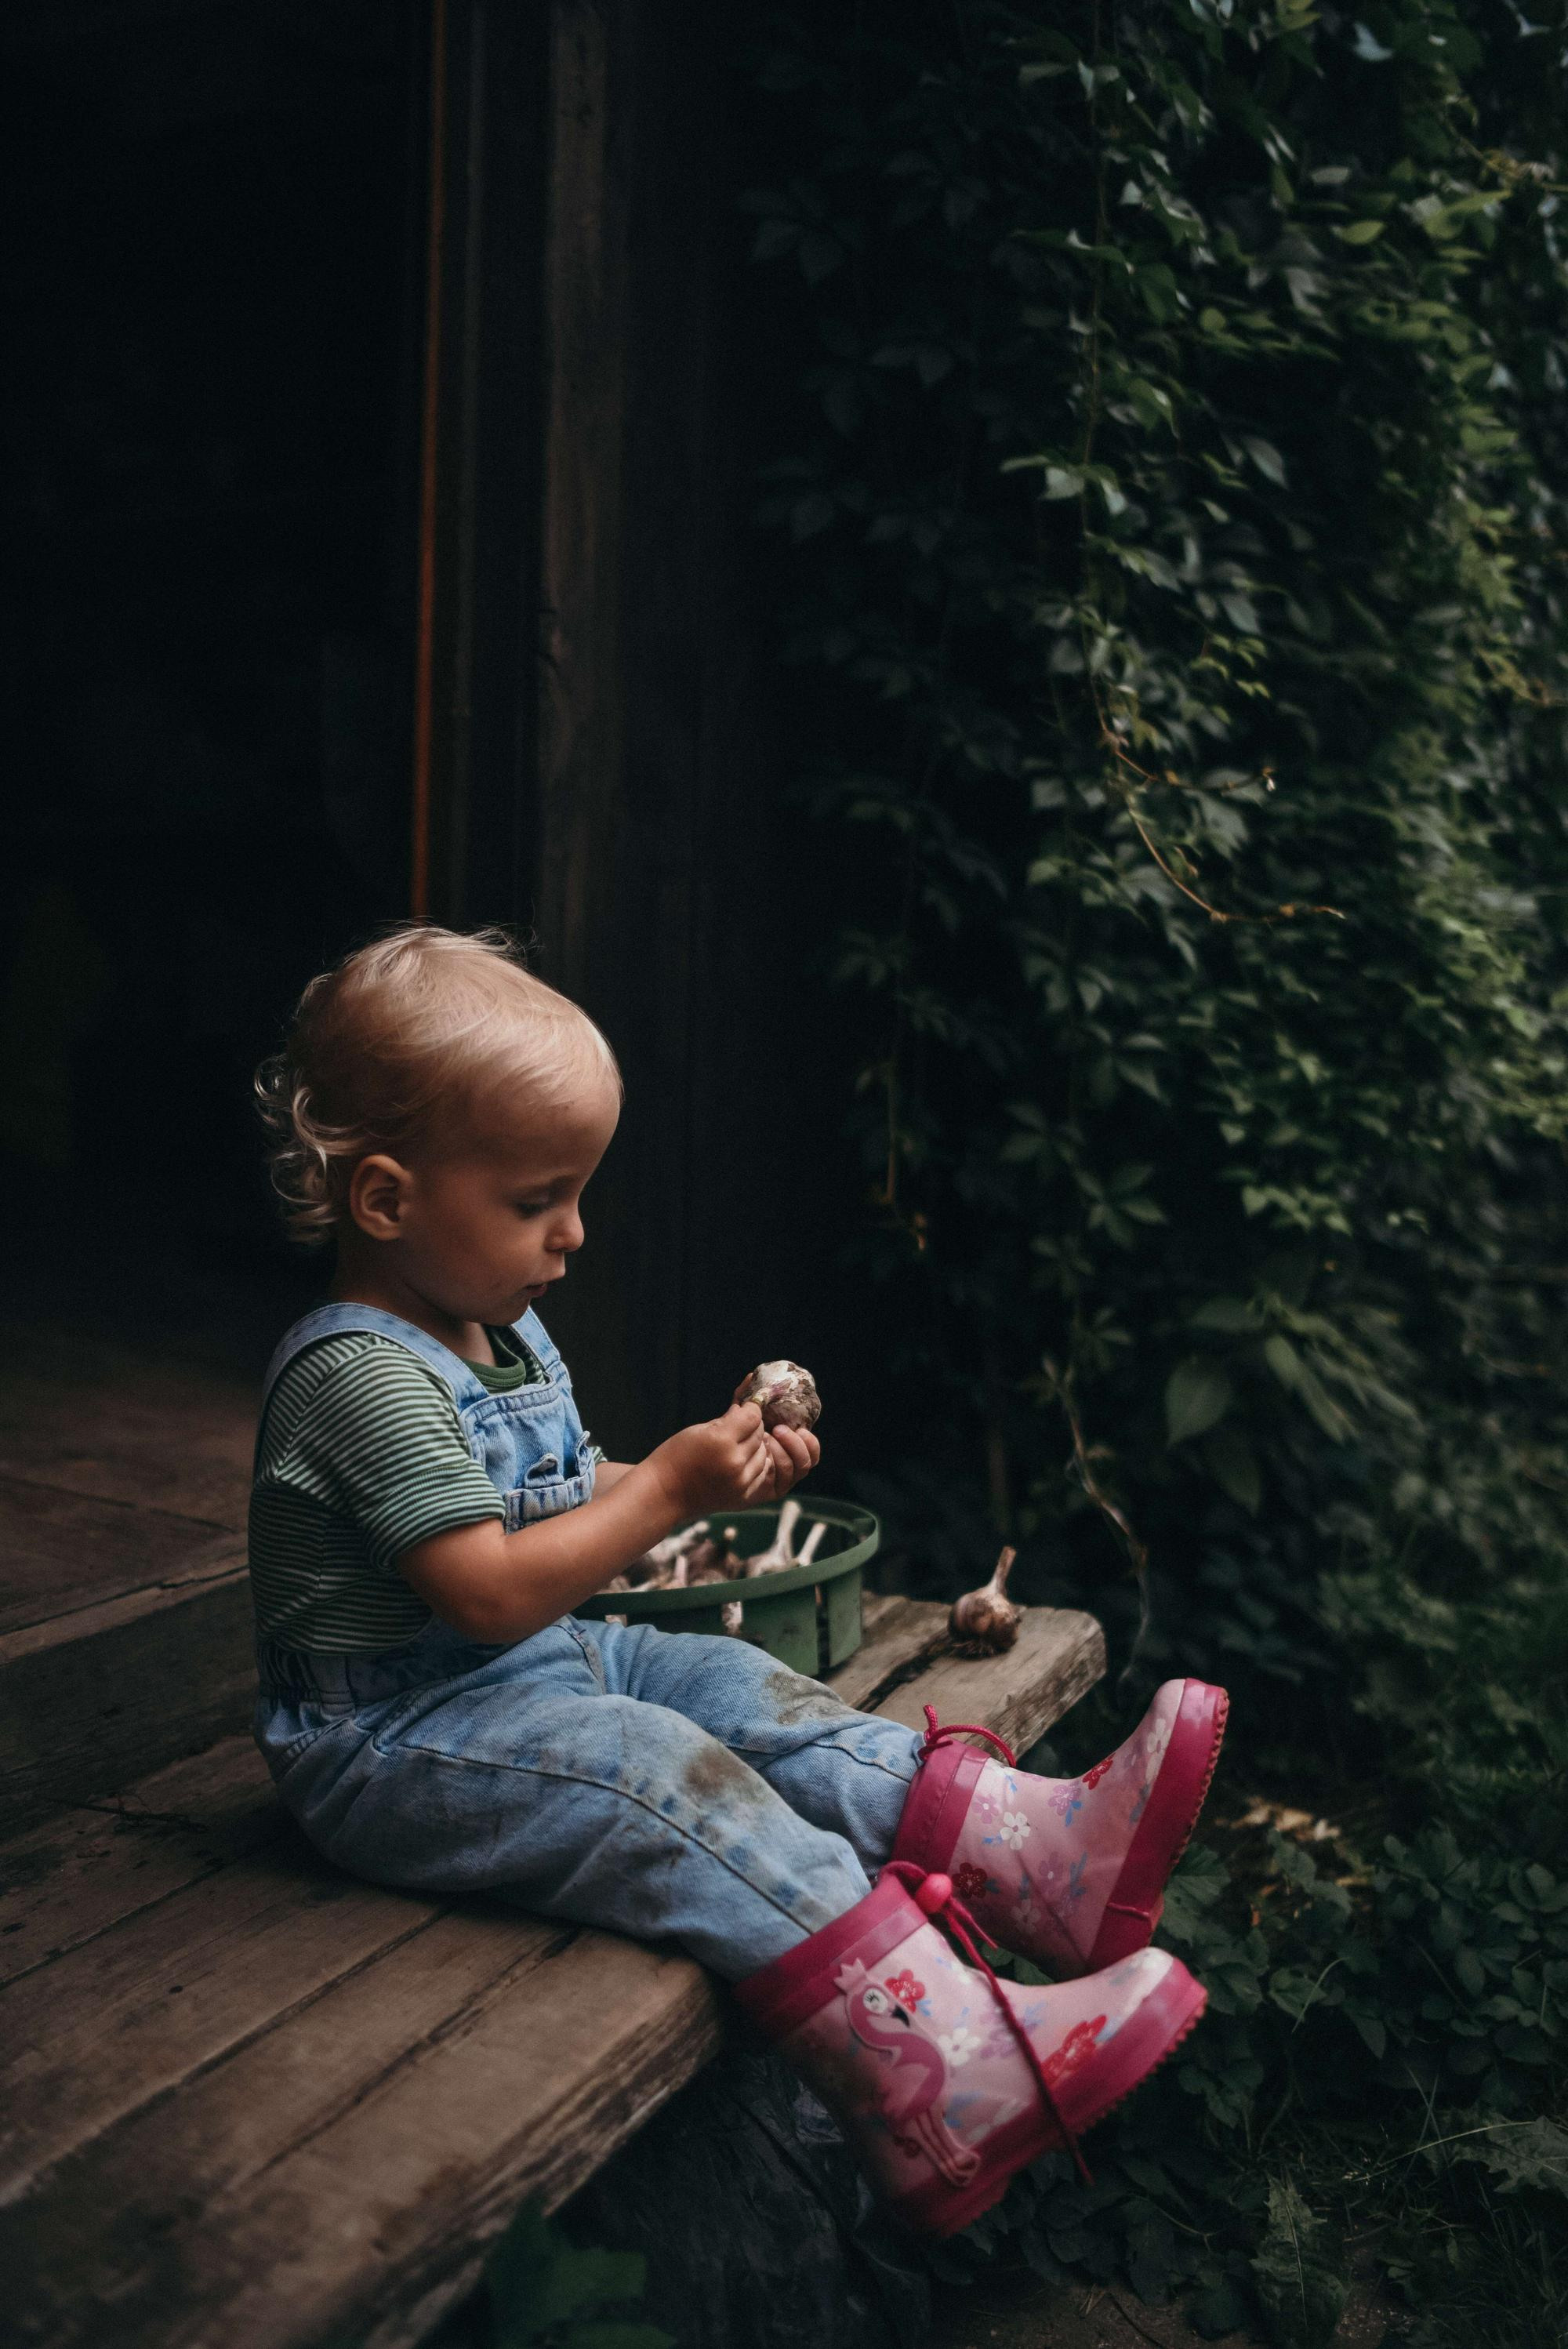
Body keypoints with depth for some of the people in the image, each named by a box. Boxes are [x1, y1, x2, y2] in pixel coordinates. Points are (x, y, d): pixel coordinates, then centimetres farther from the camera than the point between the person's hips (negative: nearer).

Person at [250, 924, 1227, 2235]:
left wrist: (720, 1480, 0)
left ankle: (1049, 1856, -8)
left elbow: (556, 1504, 16)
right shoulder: (361, 1373, -24)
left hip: (539, 1670, 10)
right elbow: (494, 1594, -27)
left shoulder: (503, 1332, 8)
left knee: (747, 1695, -3)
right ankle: (950, 2099, -31)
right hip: (397, 1745, -10)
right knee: (691, 1787, -25)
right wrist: (668, 1490, -24)